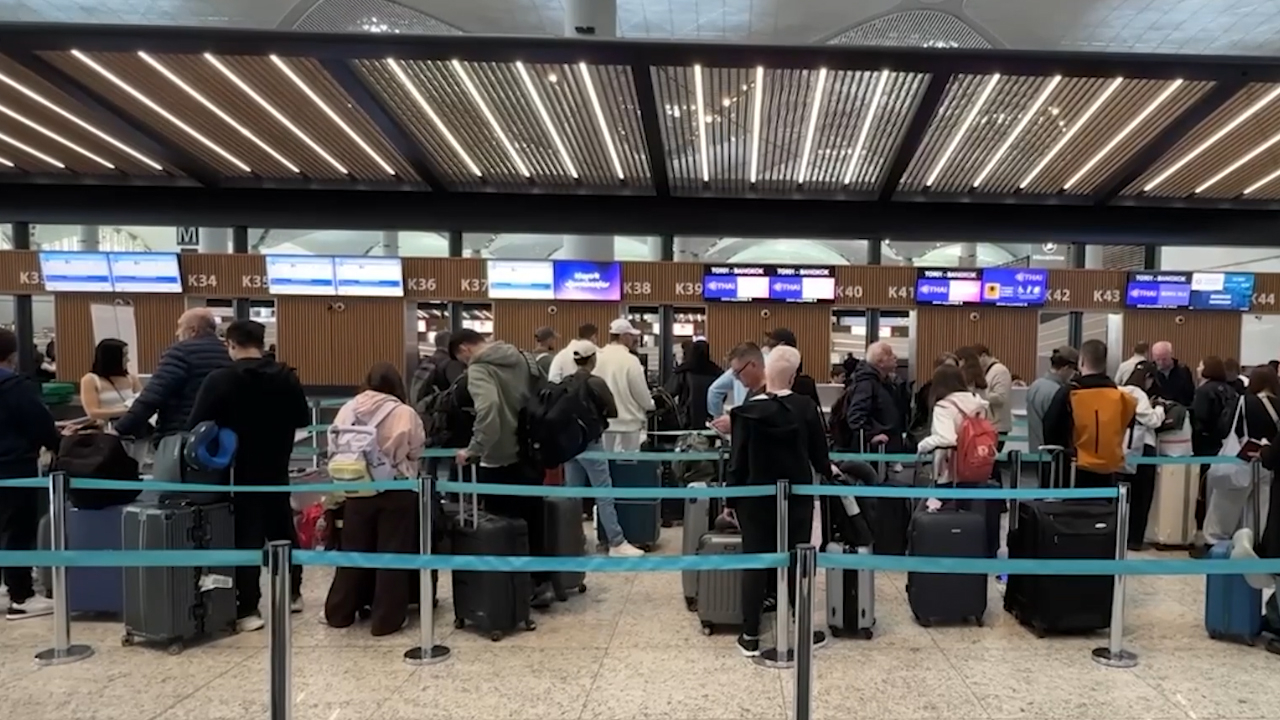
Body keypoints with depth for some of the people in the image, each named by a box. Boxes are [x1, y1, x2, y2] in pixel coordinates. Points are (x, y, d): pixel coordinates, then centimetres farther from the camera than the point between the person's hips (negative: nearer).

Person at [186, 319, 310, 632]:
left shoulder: (220, 380, -14)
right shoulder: (287, 376, -2)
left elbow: (195, 426, -14)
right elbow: (303, 418, 7)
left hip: (239, 471, -4)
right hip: (277, 469, 4)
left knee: (246, 535, 1)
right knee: (283, 528, 18)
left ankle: (248, 609, 2)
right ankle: (293, 592, 29)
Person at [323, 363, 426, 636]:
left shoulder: (348, 409, -3)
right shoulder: (405, 413, -10)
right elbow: (416, 450, -2)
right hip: (397, 491, -3)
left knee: (354, 550, 15)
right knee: (392, 552, 6)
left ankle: (339, 612, 28)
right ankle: (386, 618, 10)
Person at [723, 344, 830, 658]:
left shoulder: (747, 412, -10)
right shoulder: (806, 407, -7)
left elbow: (737, 461, -7)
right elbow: (819, 454, 2)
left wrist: (731, 500, 3)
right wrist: (827, 473, 24)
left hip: (756, 498, -1)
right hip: (797, 497, 1)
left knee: (755, 563, 6)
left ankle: (750, 636, 11)